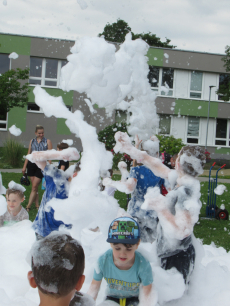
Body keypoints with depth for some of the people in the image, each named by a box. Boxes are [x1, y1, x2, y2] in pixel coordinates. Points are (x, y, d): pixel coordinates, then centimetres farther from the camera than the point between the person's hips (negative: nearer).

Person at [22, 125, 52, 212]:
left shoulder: (47, 141, 3)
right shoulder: (32, 141, 12)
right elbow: (28, 154, 16)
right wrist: (24, 166, 14)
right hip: (32, 164, 4)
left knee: (34, 186, -6)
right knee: (34, 186, 5)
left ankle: (28, 206, -2)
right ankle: (37, 205, 14)